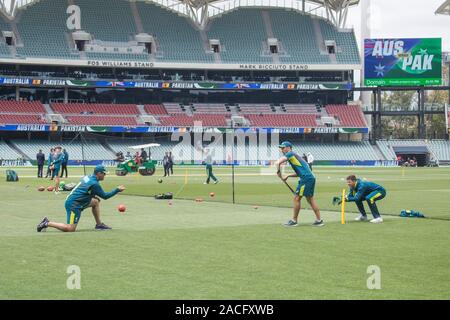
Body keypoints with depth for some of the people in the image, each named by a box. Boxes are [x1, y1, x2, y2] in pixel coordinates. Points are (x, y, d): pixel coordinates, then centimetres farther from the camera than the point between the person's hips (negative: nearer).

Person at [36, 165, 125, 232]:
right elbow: (105, 196, -9)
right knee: (70, 229, -13)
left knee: (95, 201, 18)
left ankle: (99, 224, 19)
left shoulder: (87, 177, 10)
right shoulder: (94, 184, -16)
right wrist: (117, 190, -2)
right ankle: (47, 223, -8)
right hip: (73, 204, -10)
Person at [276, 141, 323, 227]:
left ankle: (294, 220, 2)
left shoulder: (290, 154, -3)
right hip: (310, 178, 10)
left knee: (297, 198, -3)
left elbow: (278, 162, -18)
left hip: (306, 178, -10)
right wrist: (288, 176, 20)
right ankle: (319, 220, 14)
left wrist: (278, 172, -5)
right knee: (310, 199, 14)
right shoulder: (294, 156, 25)